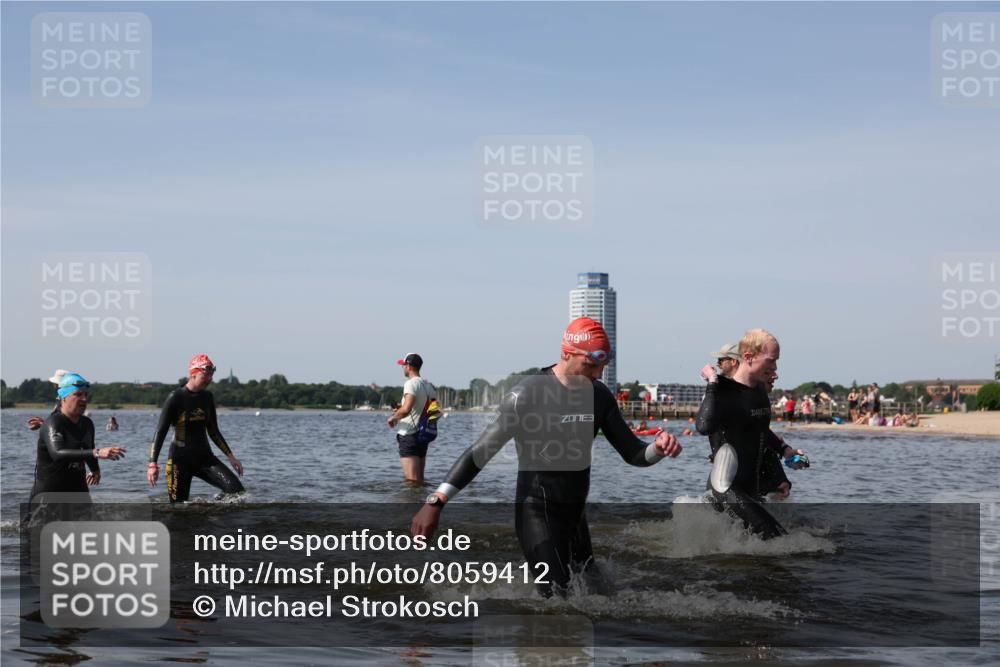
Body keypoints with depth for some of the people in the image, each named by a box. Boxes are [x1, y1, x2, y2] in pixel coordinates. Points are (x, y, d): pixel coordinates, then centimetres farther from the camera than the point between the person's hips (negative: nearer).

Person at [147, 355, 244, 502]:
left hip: (205, 457, 5)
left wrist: (230, 456, 12)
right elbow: (161, 431, -12)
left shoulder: (207, 397, 7)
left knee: (236, 489, -15)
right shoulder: (176, 397, -10)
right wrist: (153, 464, -20)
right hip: (180, 459, -5)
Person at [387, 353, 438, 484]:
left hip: (409, 436, -9)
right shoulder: (429, 386, 12)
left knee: (411, 481, -10)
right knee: (420, 480, 14)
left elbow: (406, 409, -27)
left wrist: (393, 418, -8)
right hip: (424, 435, 9)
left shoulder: (411, 383, -13)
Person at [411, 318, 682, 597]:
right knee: (558, 600, -17)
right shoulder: (528, 394, -16)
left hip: (576, 515, 7)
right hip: (537, 514, -7)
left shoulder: (600, 396, 2)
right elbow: (482, 451, -18)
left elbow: (632, 453, 6)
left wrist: (658, 449, -19)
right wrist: (436, 502, -26)